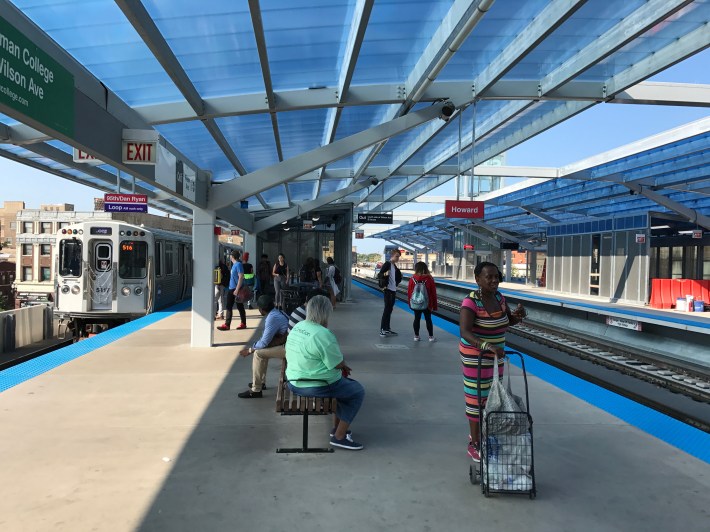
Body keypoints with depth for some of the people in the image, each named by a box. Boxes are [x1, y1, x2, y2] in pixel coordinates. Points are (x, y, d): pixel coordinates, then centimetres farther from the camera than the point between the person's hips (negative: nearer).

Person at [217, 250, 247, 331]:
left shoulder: (238, 264, -14)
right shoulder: (234, 264, 14)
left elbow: (241, 277, -20)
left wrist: (237, 289, -23)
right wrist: (234, 289, 20)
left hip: (236, 289, -9)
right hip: (231, 289, 9)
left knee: (240, 307, 0)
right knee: (229, 307, 9)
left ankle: (243, 324, 9)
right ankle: (227, 324, 14)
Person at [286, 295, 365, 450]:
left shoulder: (297, 327, 4)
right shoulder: (323, 334, -24)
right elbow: (338, 364, -17)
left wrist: (342, 366, 13)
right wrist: (344, 365, 7)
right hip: (316, 386, -9)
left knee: (344, 382, 28)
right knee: (358, 391, 8)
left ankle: (336, 427, 33)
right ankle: (339, 437, 8)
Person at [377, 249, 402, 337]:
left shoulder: (395, 266, 17)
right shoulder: (387, 264, -9)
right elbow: (379, 275, -16)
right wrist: (385, 274, -34)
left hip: (393, 290, 9)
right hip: (388, 290, -9)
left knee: (390, 310, 11)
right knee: (387, 309, -8)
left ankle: (387, 328, 17)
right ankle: (382, 330, -7)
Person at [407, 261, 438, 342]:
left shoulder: (412, 278, -9)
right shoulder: (429, 279, -11)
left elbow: (409, 292, -1)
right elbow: (433, 293, -6)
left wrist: (410, 302, 13)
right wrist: (434, 305, 4)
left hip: (415, 304, 1)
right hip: (427, 304, -1)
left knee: (417, 319, 12)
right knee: (428, 319, 10)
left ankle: (416, 336, 17)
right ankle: (431, 337, 14)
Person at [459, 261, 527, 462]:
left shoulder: (498, 297, -1)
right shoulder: (471, 302, -24)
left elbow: (510, 320, 8)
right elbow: (464, 332, -35)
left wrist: (519, 314, -15)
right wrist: (487, 346, -50)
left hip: (495, 354, 8)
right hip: (475, 356, -8)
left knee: (491, 395, 17)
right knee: (477, 397, 1)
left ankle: (476, 433, 35)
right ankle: (474, 445, 14)